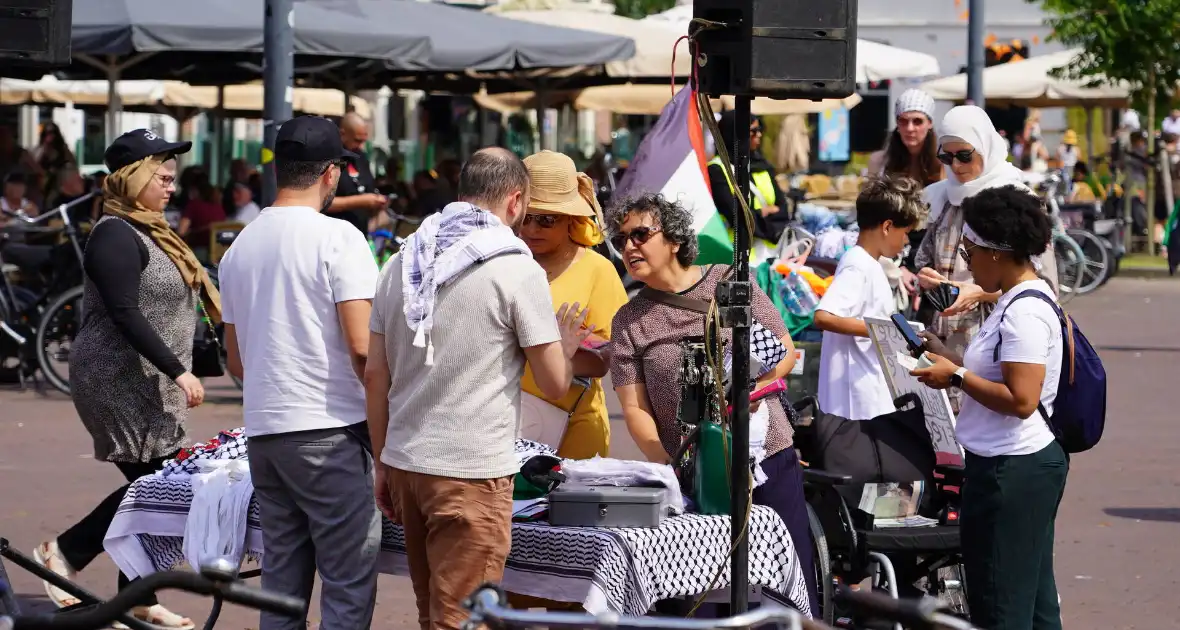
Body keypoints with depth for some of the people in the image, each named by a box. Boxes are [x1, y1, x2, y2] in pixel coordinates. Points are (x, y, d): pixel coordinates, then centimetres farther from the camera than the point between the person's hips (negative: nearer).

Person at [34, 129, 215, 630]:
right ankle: (64, 552, 2)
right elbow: (125, 315, -22)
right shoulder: (116, 236, -14)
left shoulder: (146, 232, 16)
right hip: (120, 382, -10)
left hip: (149, 386, 10)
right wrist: (178, 370, -23)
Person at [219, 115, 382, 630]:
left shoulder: (239, 248, 12)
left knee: (281, 581, 12)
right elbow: (361, 346, -15)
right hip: (330, 432, -7)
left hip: (263, 431, 7)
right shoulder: (337, 238, -9)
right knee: (349, 581, -4)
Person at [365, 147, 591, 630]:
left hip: (404, 462, 6)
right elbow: (554, 384, -4)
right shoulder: (518, 271, -8)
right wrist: (566, 347, 17)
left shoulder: (402, 264, 10)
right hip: (472, 473, -6)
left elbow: (375, 375, 12)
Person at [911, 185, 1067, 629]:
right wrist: (947, 357, 15)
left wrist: (957, 376, -16)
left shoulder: (1024, 313, -19)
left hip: (1012, 471, -11)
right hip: (1025, 464, 11)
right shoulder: (1019, 299, 13)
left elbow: (1021, 400, -24)